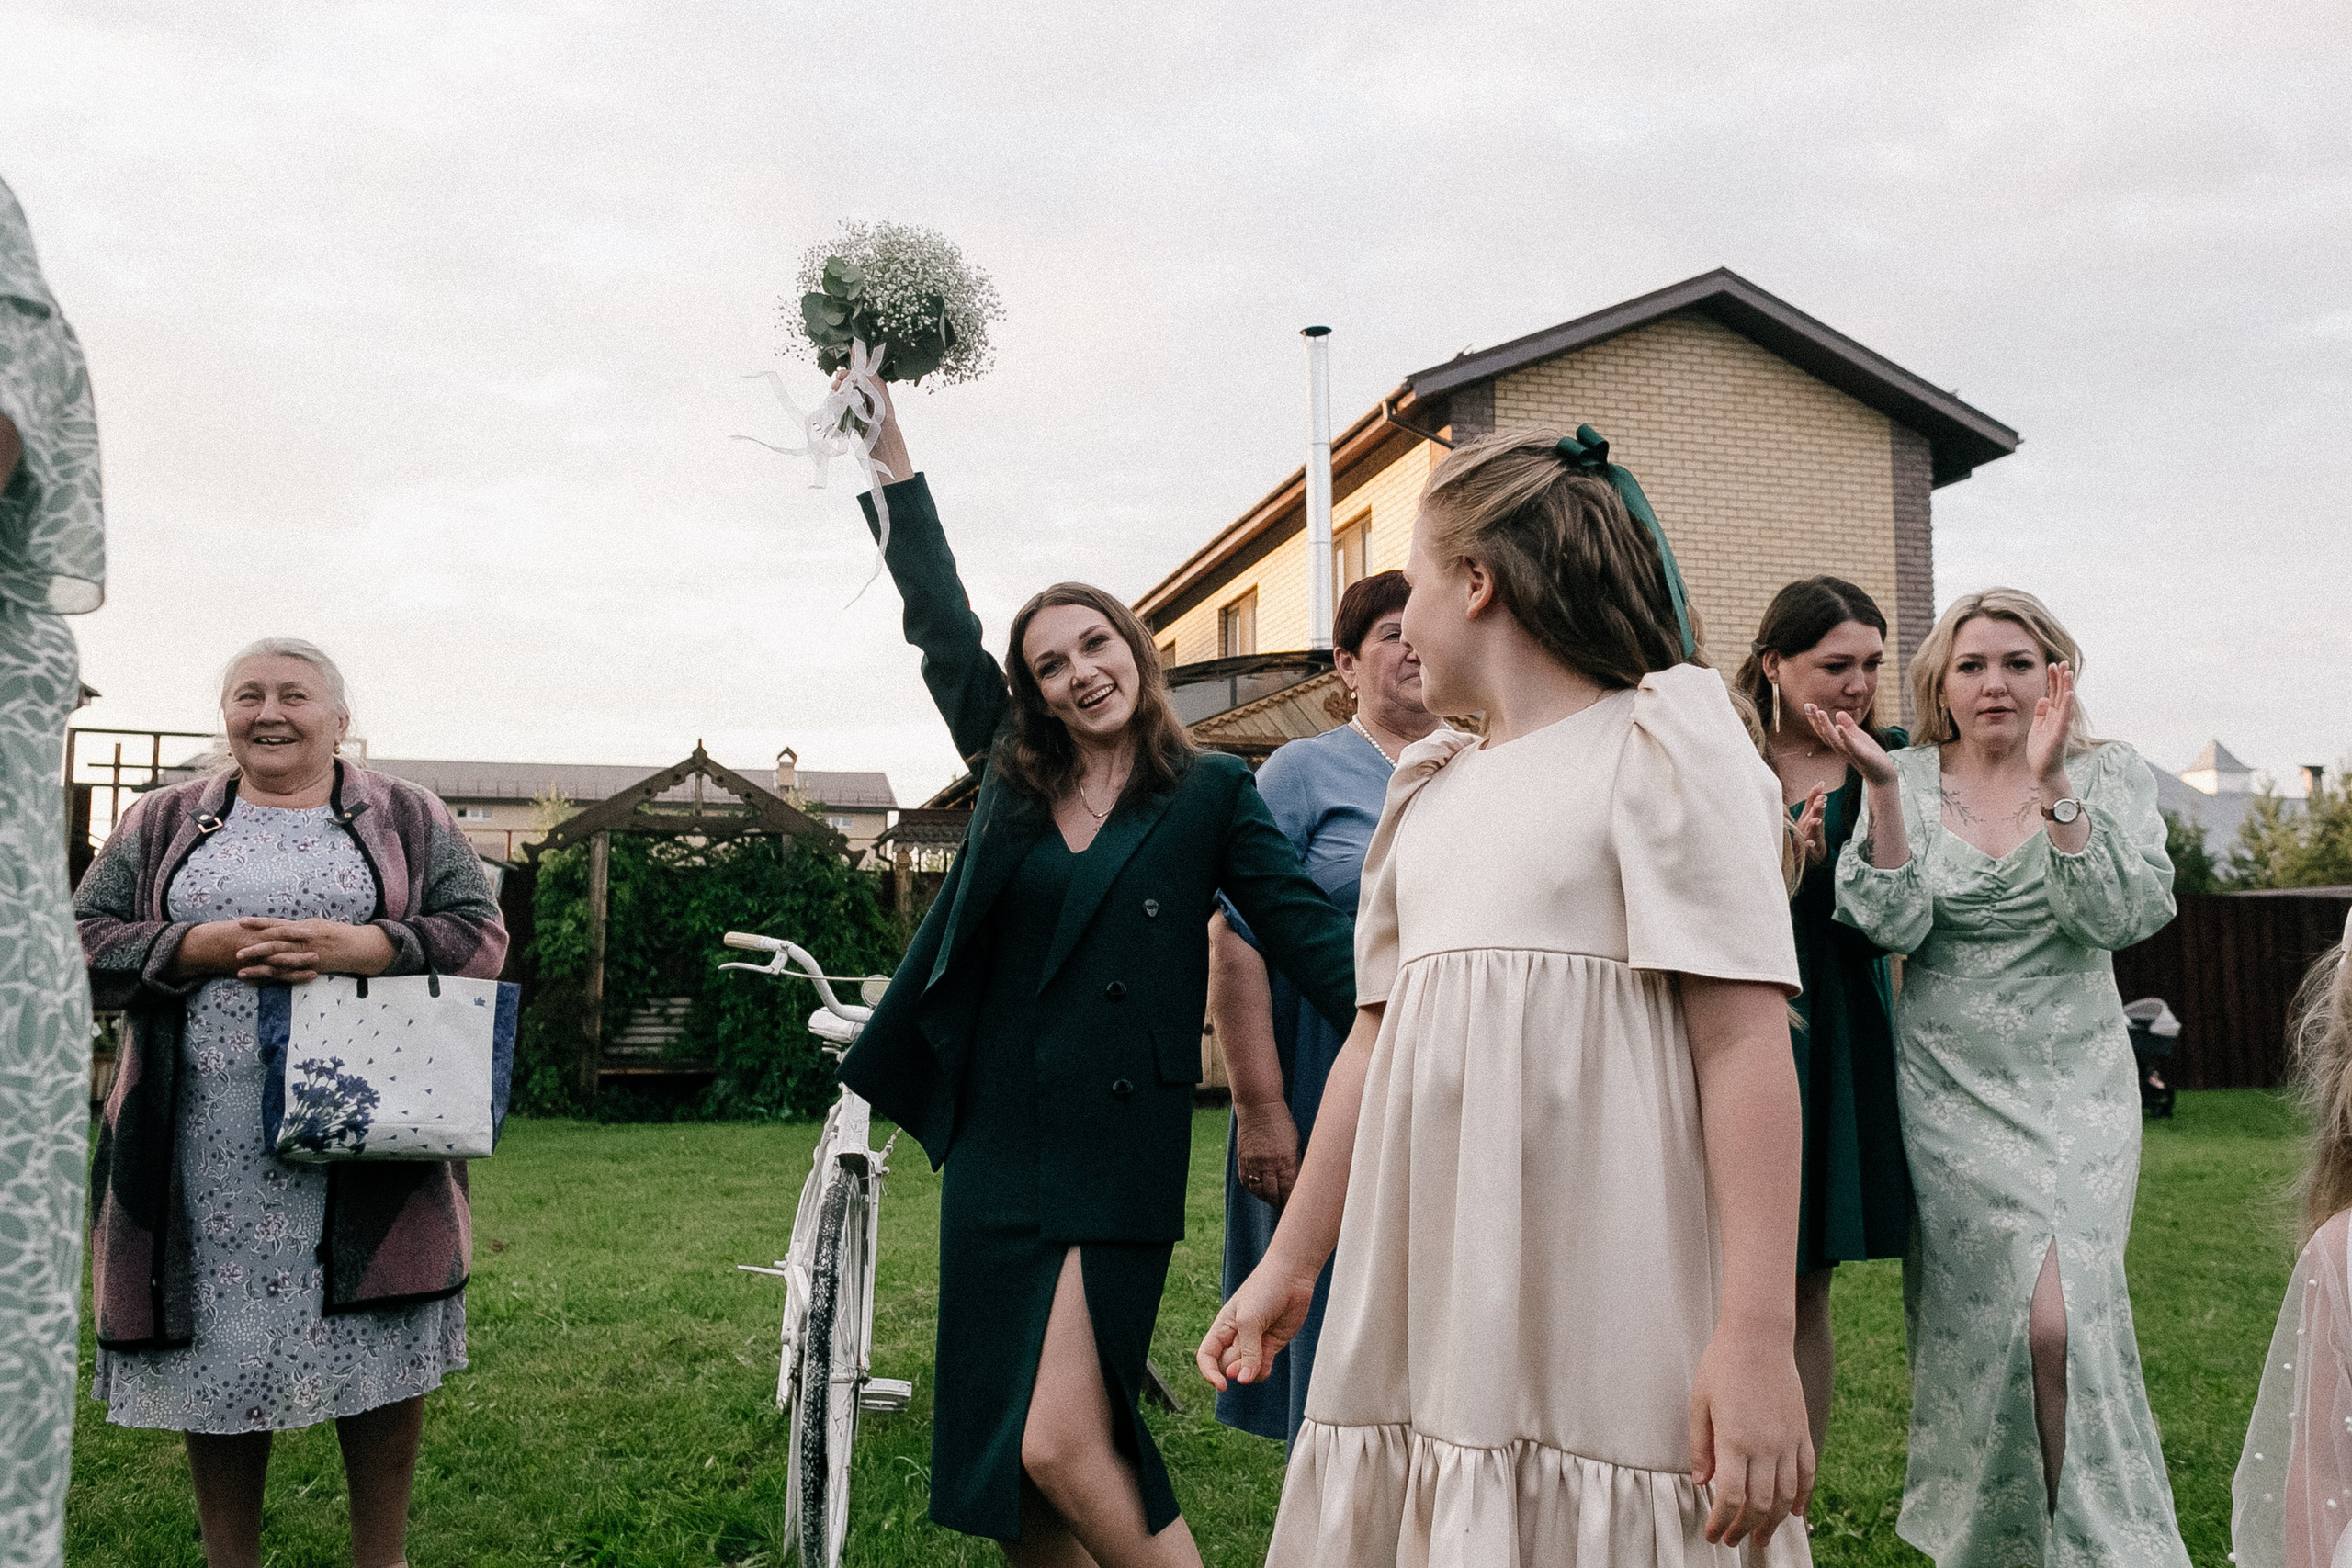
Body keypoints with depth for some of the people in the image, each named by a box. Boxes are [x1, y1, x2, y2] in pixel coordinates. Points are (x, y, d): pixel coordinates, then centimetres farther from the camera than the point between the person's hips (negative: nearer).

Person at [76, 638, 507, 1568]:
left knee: (383, 1348, 2)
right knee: (216, 1348, 8)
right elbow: (83, 943, 7)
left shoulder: (408, 819, 10)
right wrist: (197, 948, -11)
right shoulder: (161, 823, 14)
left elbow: (481, 936, 1)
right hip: (205, 1154, 2)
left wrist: (360, 946, -14)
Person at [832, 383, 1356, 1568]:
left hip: (1119, 1156, -5)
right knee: (1000, 1471, 10)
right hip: (995, 1146, 5)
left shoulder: (1211, 793, -1)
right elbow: (941, 625, 10)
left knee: (1061, 1447, -14)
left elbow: (1304, 933, -6)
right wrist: (891, 458, 10)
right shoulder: (1014, 778, 10)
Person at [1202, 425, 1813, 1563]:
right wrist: (1289, 1264, 19)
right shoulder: (1430, 792, 18)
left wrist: (1758, 1337, -19)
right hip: (1430, 1292, 6)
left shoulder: (1662, 735, -2)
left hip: (1600, 1291, -6)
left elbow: (1744, 1040, -11)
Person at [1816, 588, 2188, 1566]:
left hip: (2076, 1087, 0)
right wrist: (1882, 786, -20)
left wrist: (2051, 783, -23)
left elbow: (2123, 916, -14)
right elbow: (1894, 927, -11)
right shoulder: (1905, 780, 2)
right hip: (1950, 1091, 0)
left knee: (2059, 1319, -14)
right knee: (1980, 1317, -3)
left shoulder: (2110, 776, 2)